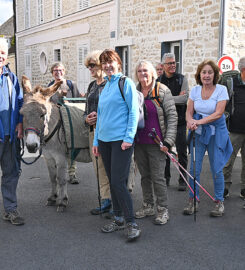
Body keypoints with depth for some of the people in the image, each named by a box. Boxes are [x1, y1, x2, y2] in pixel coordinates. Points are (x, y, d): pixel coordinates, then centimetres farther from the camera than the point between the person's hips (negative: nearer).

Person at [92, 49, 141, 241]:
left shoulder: (126, 83, -4)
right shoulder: (104, 86, 16)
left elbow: (134, 112, -8)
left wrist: (129, 138, -15)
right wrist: (96, 140, 16)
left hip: (121, 140, -7)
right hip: (104, 140, 7)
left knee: (118, 182, -11)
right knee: (112, 182, 12)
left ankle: (132, 224, 0)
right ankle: (119, 219, 24)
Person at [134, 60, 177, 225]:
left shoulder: (163, 91, -3)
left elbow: (172, 116, -7)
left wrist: (168, 141, -15)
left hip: (156, 143, -5)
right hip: (139, 142, 5)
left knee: (158, 177, -2)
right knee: (144, 176, 13)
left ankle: (163, 210, 10)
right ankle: (148, 206, 25)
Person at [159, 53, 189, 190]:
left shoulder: (182, 79, 1)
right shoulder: (158, 80, 6)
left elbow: (185, 98, -11)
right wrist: (176, 97, -12)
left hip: (179, 121, -1)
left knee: (182, 152, 2)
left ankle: (183, 180, 14)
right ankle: (165, 178, 24)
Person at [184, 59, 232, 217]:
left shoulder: (221, 90, -6)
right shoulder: (195, 90, 4)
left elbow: (218, 113, -15)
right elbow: (189, 112, 3)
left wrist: (199, 121, -24)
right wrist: (190, 121, -20)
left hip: (216, 132, -3)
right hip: (198, 133, 3)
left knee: (217, 169, 2)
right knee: (194, 168, 2)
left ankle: (219, 201, 17)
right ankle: (193, 200, 15)